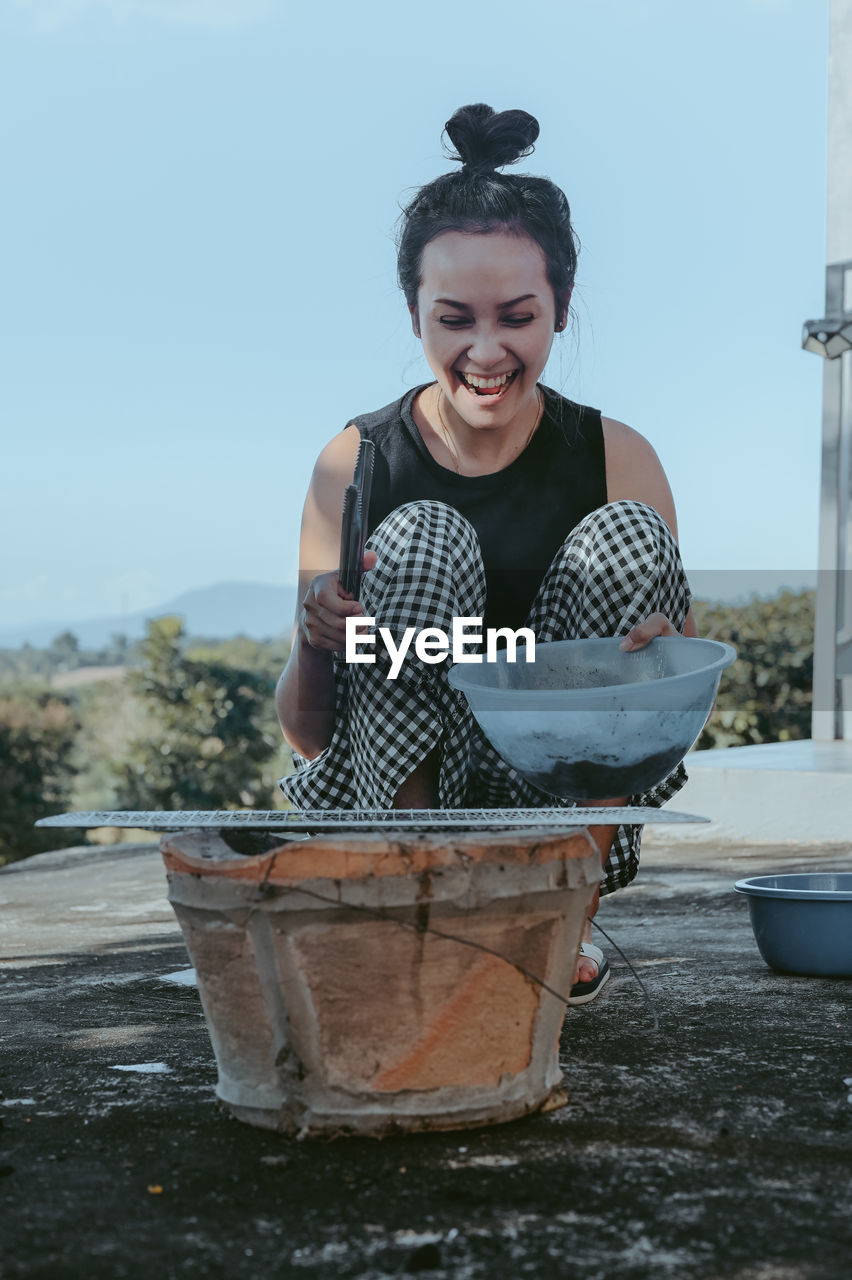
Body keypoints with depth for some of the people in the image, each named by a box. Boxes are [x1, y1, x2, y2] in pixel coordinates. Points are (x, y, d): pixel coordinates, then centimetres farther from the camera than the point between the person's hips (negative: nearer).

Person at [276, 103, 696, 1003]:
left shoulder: (616, 458, -4)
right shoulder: (357, 463, -6)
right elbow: (304, 734, -5)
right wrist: (315, 646, -29)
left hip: (567, 809, 2)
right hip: (385, 803, -1)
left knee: (631, 533, -17)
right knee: (423, 540, -21)